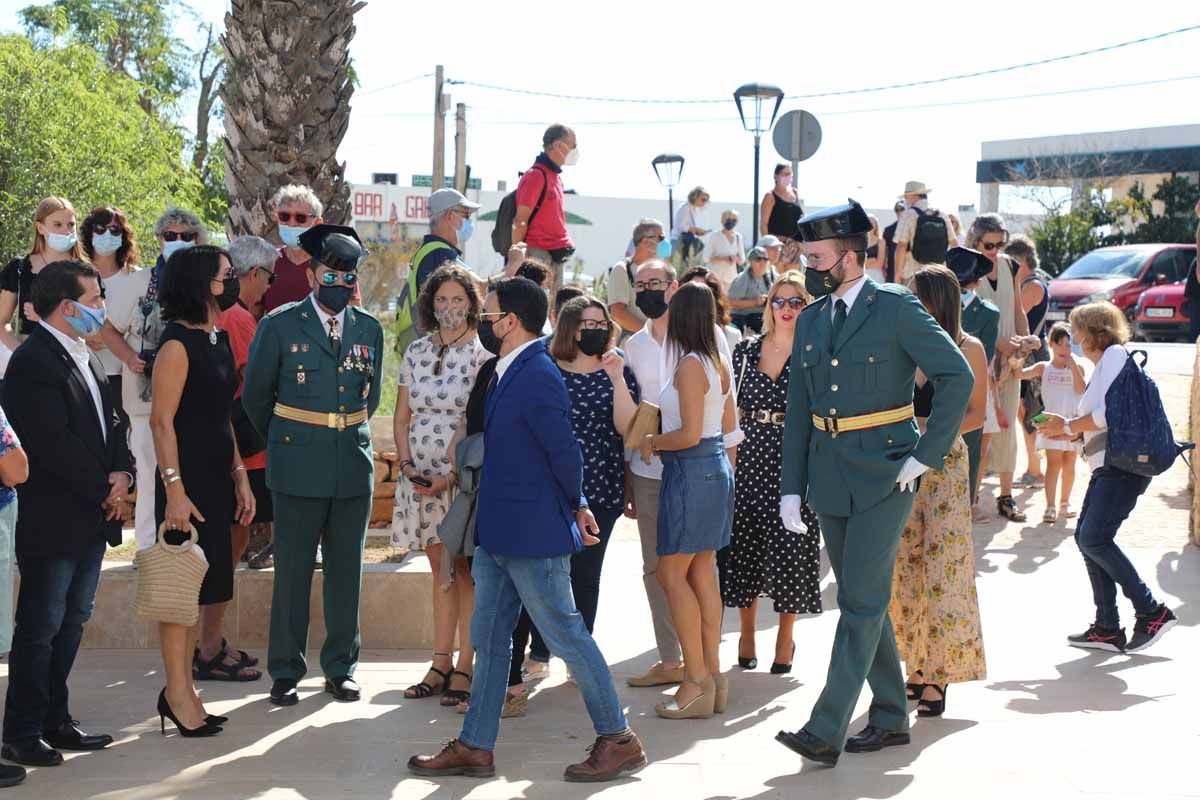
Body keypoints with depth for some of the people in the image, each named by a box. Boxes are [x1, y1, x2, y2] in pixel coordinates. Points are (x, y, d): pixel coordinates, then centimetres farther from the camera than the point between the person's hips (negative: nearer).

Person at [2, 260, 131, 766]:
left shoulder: (84, 356, 13)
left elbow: (108, 421, 16)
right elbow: (55, 443, -21)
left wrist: (122, 473, -2)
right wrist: (104, 491, -13)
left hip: (92, 516, 9)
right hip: (53, 520, -9)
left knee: (71, 624, 15)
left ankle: (55, 722, 25)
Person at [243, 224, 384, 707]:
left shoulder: (370, 330, 9)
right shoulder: (279, 325, -1)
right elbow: (255, 396, 8)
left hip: (354, 467, 3)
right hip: (298, 469, -3)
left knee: (346, 571, 8)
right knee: (293, 572, 2)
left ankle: (340, 669, 19)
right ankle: (285, 672, 12)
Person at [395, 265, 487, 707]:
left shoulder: (482, 355, -7)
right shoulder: (417, 352, 9)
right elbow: (401, 417, 13)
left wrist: (454, 476, -15)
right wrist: (408, 466, -1)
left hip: (465, 476, -5)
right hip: (422, 476, 5)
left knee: (465, 569, -1)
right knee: (439, 568, 11)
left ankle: (464, 668, 4)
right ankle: (440, 665, 17)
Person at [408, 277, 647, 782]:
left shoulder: (538, 378, -19)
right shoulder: (507, 374, 12)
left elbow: (566, 454, -19)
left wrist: (571, 509, -2)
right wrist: (576, 506, 16)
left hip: (533, 535, -10)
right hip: (497, 533, 10)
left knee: (565, 635, 0)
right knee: (488, 639, 13)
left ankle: (618, 740, 13)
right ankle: (474, 747, 22)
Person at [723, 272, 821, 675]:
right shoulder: (746, 349, 7)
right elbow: (733, 406, 11)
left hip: (793, 458, -2)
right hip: (750, 456, 3)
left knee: (789, 547, -1)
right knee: (745, 544, 6)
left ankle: (785, 638, 15)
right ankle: (747, 632, 22)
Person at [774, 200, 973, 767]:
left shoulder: (896, 307, -8)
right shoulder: (810, 320, 10)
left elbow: (957, 377, -10)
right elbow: (798, 410, 13)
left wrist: (925, 455, -13)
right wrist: (791, 487, 8)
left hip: (883, 475, -7)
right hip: (829, 479, 7)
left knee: (862, 602, -8)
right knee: (859, 600, 12)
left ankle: (825, 731, -10)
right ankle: (891, 718, 23)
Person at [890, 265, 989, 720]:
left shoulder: (968, 349, -2)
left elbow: (976, 414, 4)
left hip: (945, 464, -3)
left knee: (943, 566, -4)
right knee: (903, 567, 5)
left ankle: (938, 676, 2)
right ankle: (918, 665, 17)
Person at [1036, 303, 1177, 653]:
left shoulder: (1114, 355, -7)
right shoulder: (1104, 362, 23)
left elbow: (1110, 413, -17)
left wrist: (1068, 425, -6)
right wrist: (1064, 431, 15)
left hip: (1123, 464, -10)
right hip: (1109, 466, 10)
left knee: (1094, 539, -17)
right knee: (1086, 538, 7)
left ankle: (1152, 612, -9)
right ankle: (1107, 628, 10)